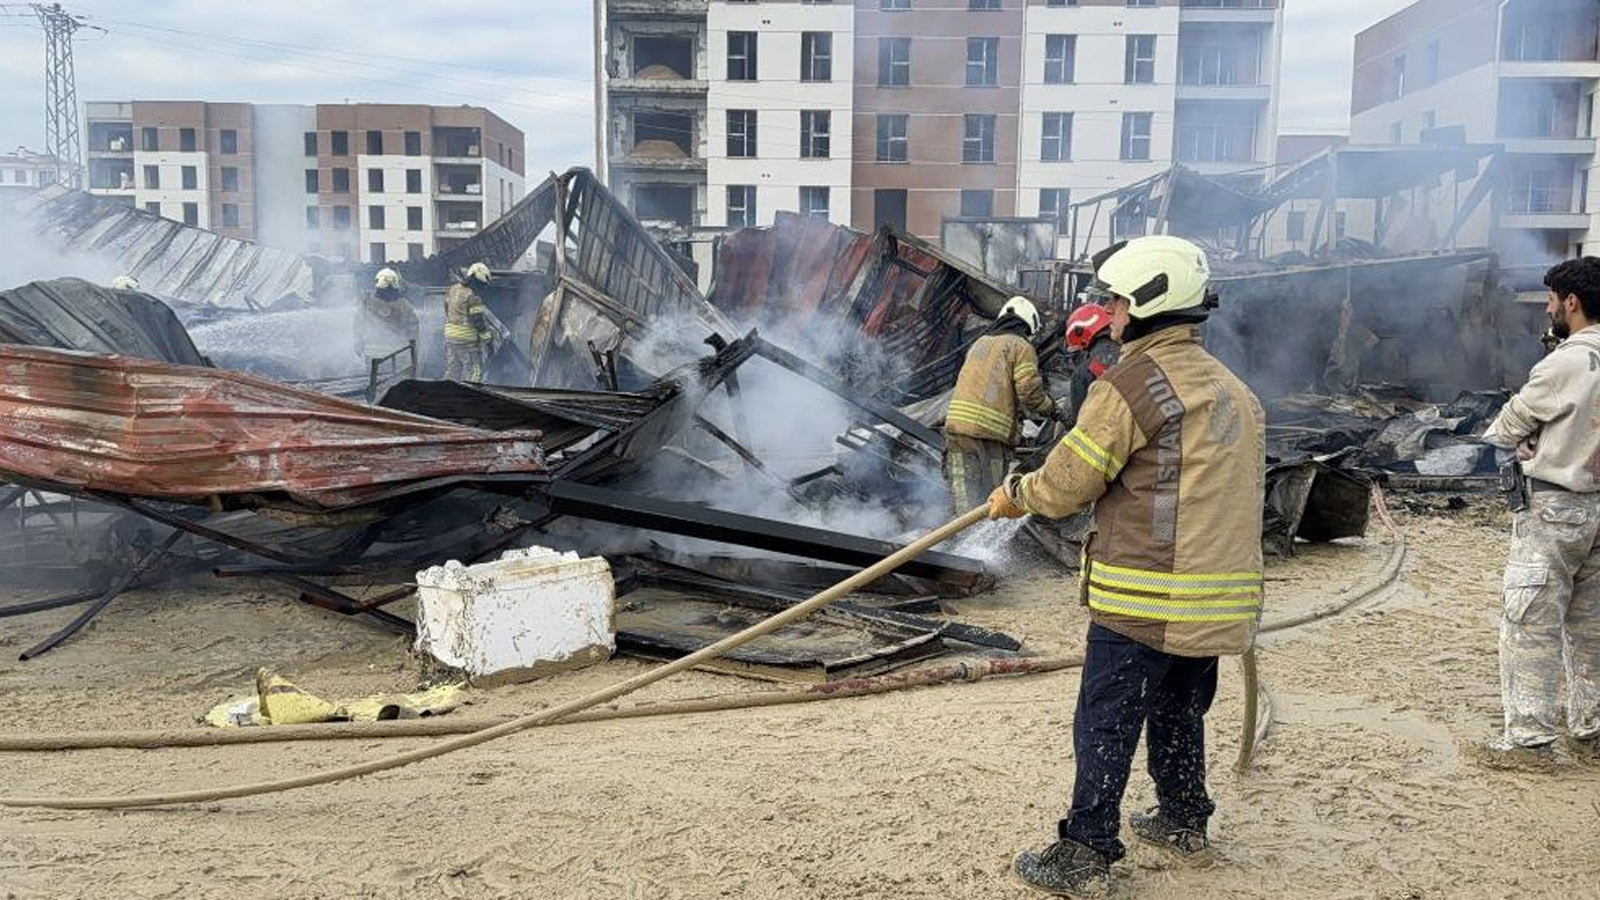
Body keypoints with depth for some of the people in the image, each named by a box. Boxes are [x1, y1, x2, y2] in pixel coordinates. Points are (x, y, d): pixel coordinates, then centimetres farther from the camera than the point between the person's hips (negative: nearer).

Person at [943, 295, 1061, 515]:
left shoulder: (979, 343, 23)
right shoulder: (1021, 347, 3)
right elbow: (1029, 392, -6)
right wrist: (1050, 407, 13)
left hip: (957, 423, 5)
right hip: (991, 432, -5)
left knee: (963, 496, 3)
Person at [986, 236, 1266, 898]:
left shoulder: (1133, 382, -14)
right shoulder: (1234, 390, 13)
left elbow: (1068, 482, -12)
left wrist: (1015, 493, 8)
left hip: (1145, 601, -8)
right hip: (1218, 597, 8)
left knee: (1105, 726, 1)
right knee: (1179, 713, 23)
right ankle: (1183, 824, 38)